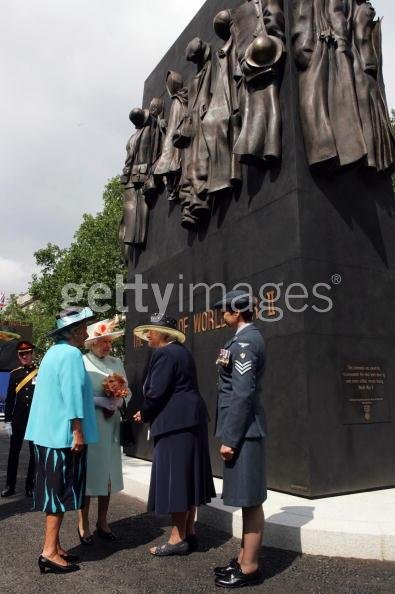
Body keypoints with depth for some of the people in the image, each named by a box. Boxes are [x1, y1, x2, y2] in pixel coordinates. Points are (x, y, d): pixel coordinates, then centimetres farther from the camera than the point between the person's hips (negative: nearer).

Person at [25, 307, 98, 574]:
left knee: (54, 491, 15)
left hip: (48, 433, 10)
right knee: (60, 492, -1)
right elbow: (73, 396, -22)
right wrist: (78, 431, -19)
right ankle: (50, 552, 6)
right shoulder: (71, 354, -16)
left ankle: (54, 546, 24)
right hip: (64, 434, -10)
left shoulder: (54, 352, 14)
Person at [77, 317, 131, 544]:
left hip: (111, 425, 5)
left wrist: (119, 402, -11)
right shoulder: (82, 362, -7)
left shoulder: (117, 363, 9)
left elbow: (127, 391, 10)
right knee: (88, 472, 3)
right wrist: (104, 402, -18)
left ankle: (102, 522, 26)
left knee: (108, 473, 12)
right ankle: (83, 524, 19)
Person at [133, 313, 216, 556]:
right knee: (187, 476, 14)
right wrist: (150, 413, 14)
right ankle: (190, 533, 22)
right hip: (190, 418, 10)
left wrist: (144, 414, 0)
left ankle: (178, 539, 6)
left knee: (174, 477, -2)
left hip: (176, 421, -10)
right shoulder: (181, 351, 16)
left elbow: (156, 392, -18)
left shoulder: (164, 354, -14)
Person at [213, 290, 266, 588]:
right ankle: (245, 558, 31)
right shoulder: (249, 337, 13)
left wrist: (230, 438, -19)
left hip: (243, 430, -10)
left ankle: (250, 567, 16)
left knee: (250, 500, 2)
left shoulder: (244, 341, -17)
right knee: (247, 498, 18)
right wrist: (226, 361, 5)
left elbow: (243, 393, -21)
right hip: (244, 427, 10)